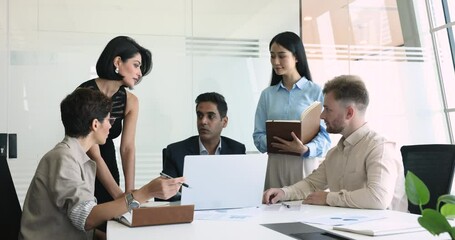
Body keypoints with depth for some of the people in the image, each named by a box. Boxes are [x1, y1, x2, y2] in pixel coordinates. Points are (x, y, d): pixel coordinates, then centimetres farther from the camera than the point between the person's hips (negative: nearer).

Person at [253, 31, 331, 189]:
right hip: (276, 164, 2)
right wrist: (272, 143, -14)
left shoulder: (315, 91, 0)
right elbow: (258, 135, 7)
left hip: (306, 163, -2)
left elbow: (325, 135, -4)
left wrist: (305, 149, -22)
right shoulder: (267, 94, 9)